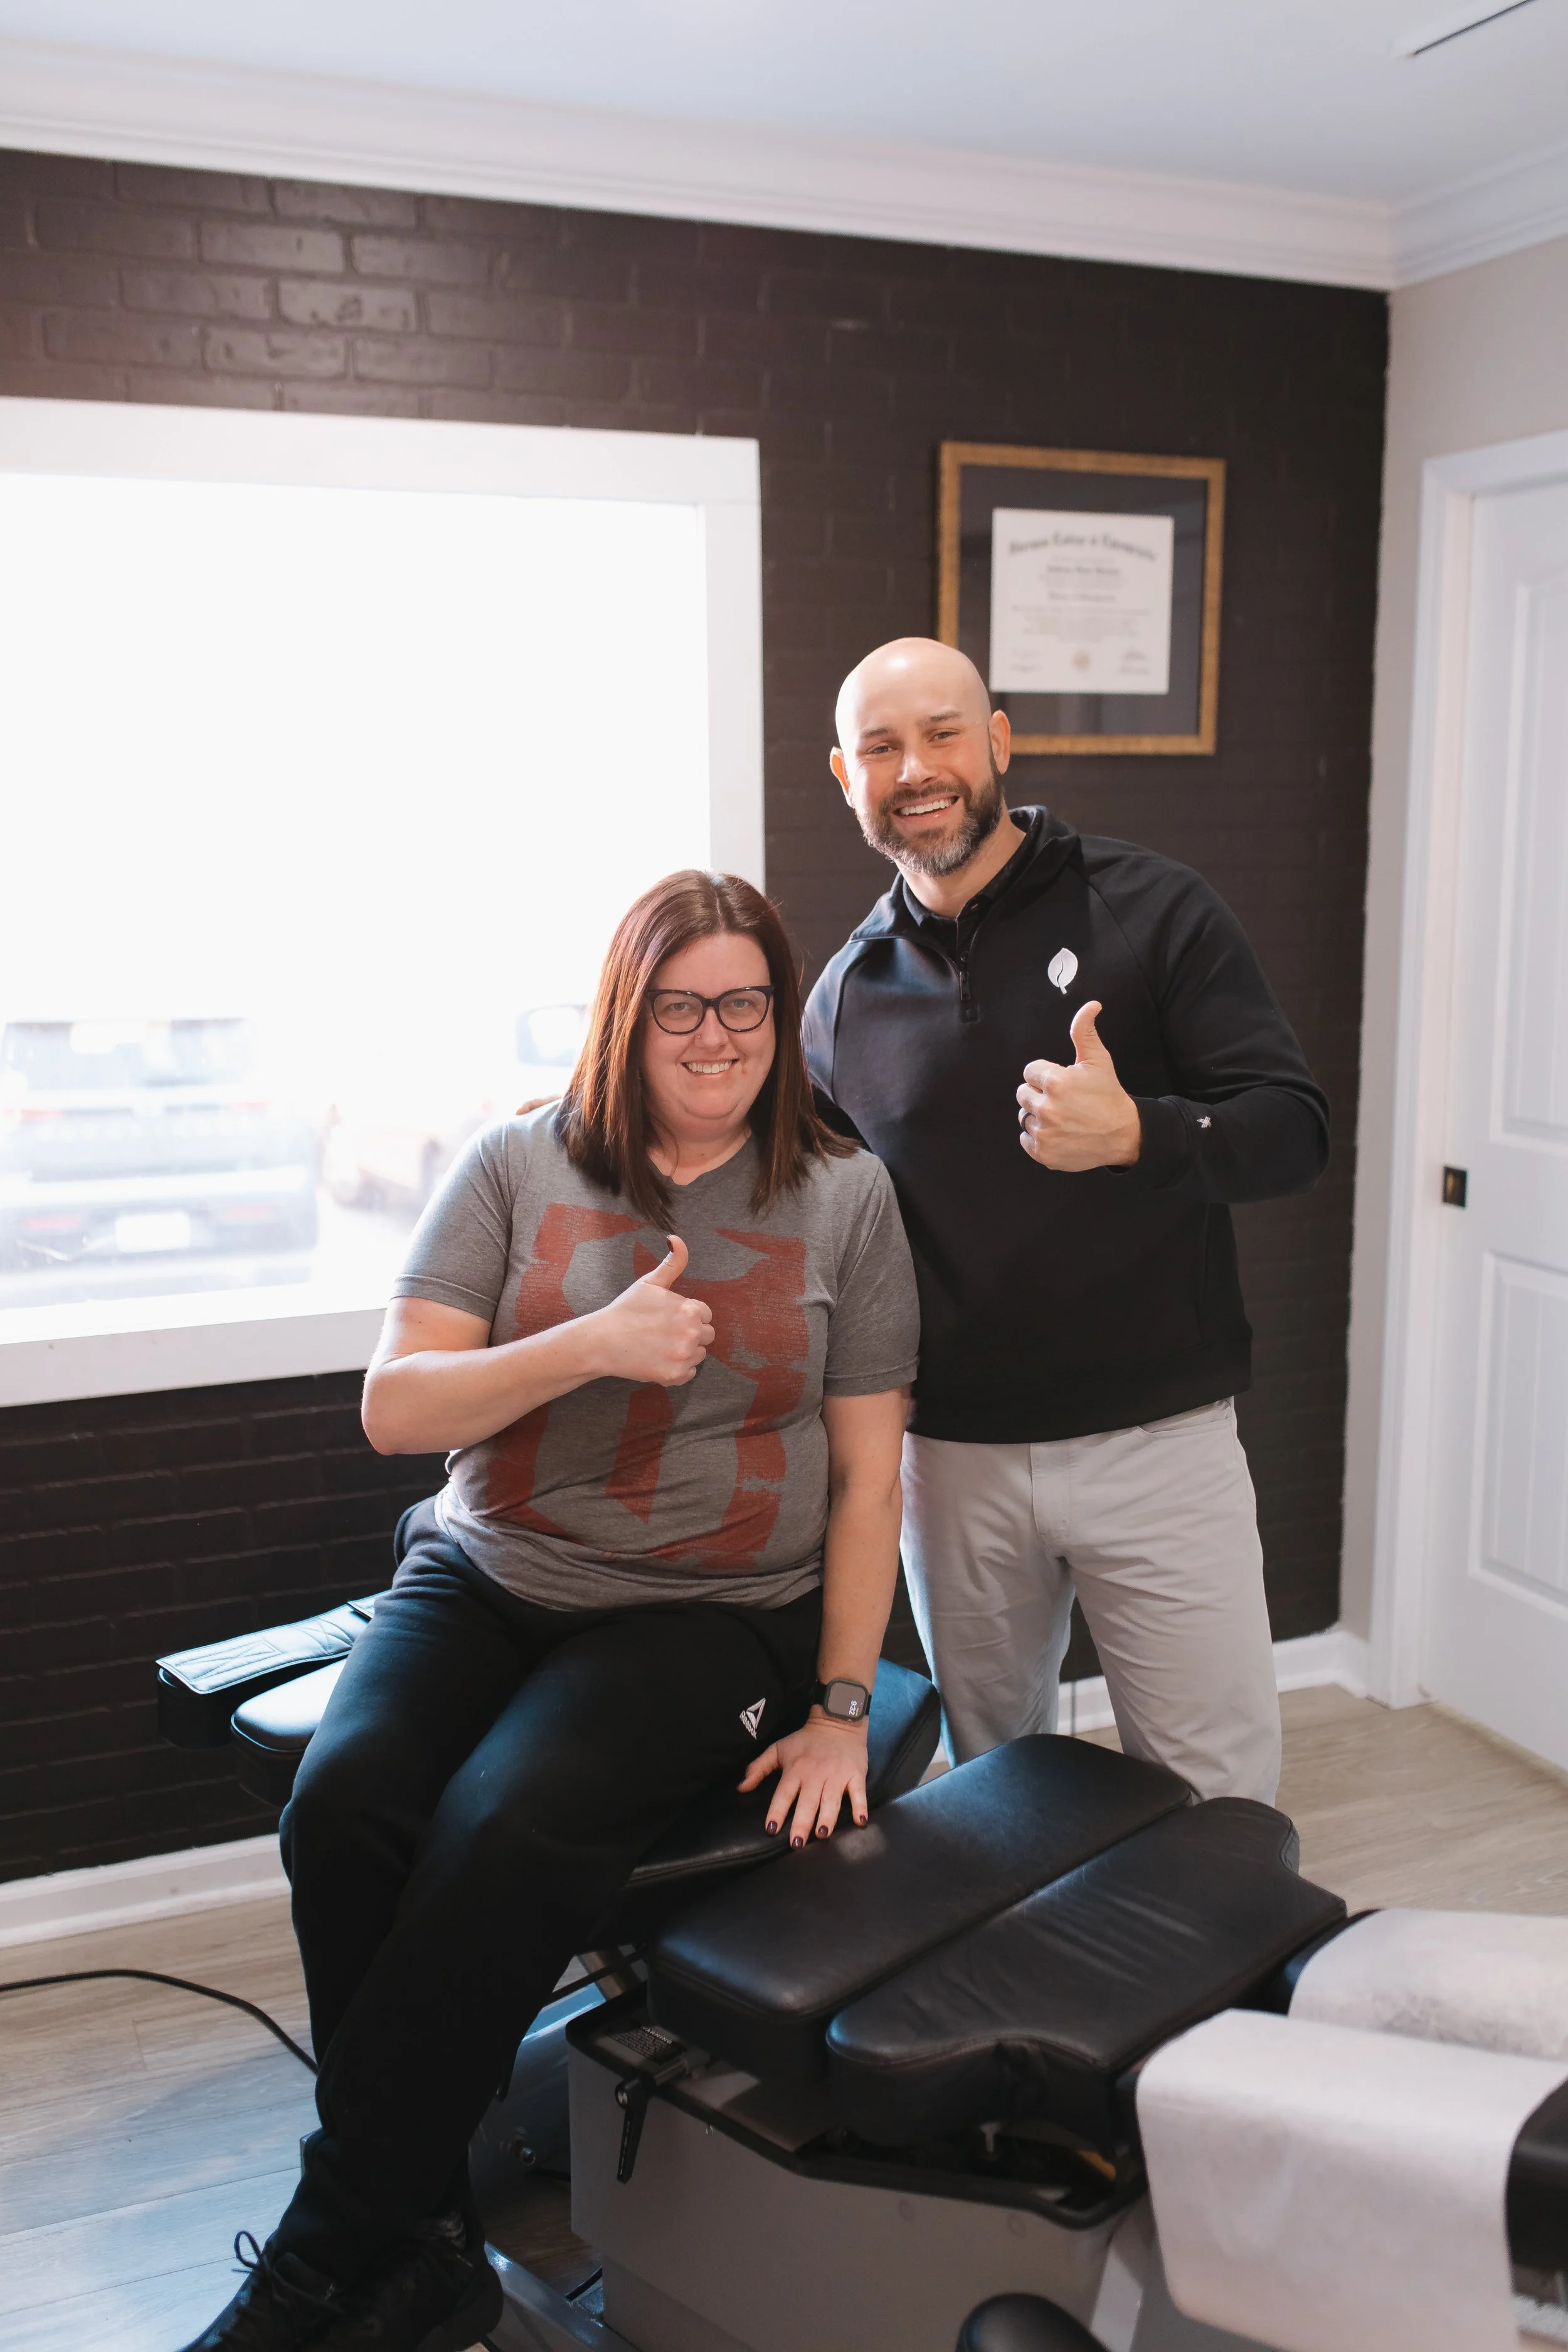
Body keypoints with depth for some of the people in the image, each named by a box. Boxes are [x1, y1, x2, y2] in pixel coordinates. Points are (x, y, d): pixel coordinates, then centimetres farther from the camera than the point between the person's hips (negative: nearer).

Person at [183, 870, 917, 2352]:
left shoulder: (844, 1199, 4)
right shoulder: (519, 1168, 5)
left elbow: (866, 1475, 4)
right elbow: (392, 1409, -2)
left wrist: (840, 1711, -2)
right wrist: (594, 1345, -17)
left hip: (710, 1610, -2)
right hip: (485, 1577, 2)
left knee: (506, 1832, -29)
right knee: (345, 1804, -26)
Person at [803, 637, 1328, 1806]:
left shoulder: (1154, 911, -3)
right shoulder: (846, 993, 7)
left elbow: (1294, 1127, -9)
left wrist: (1138, 1135, -27)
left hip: (1157, 1436, -3)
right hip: (950, 1453, 3)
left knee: (1220, 1797, 2)